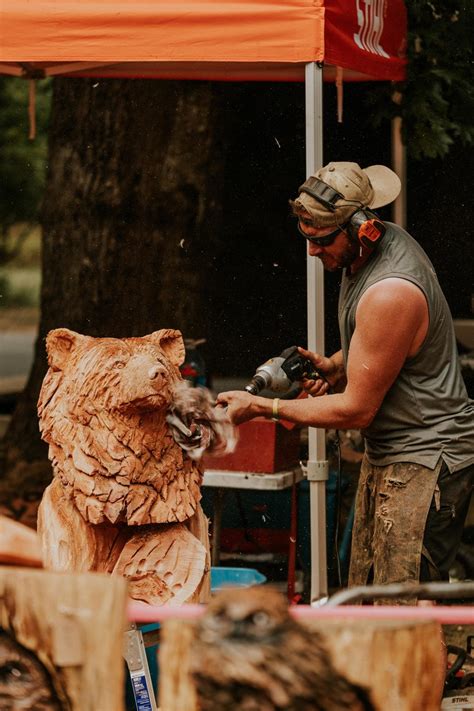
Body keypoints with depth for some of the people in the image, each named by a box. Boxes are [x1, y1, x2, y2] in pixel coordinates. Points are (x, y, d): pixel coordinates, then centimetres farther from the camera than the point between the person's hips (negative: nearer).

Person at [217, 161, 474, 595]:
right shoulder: (383, 241, 4)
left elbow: (356, 410, -20)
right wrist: (336, 365, 4)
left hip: (426, 460, -10)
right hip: (386, 454, 10)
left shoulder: (391, 292, -27)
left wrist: (262, 408, -12)